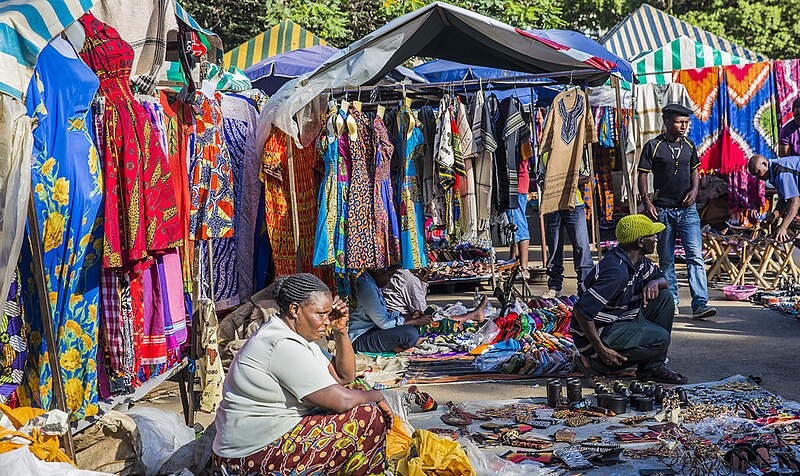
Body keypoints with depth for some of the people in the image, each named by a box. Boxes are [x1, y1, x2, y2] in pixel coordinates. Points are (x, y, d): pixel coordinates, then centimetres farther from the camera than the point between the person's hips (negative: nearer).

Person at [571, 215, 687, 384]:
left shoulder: (639, 261, 2)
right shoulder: (616, 272, -28)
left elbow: (663, 279, 20)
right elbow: (581, 311, -33)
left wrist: (655, 283, -8)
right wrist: (601, 350, -29)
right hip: (600, 333, -10)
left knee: (665, 297, 4)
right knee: (660, 338, -19)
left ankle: (654, 366, 2)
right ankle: (596, 360, -4)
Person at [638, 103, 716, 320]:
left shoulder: (688, 145, 9)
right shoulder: (653, 146, -3)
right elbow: (642, 175, -2)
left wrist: (694, 190, 1)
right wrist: (647, 201, -12)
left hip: (687, 209, 2)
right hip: (662, 210, -2)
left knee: (695, 256, -9)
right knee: (666, 259, 7)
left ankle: (700, 303, -12)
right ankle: (671, 302, 19)